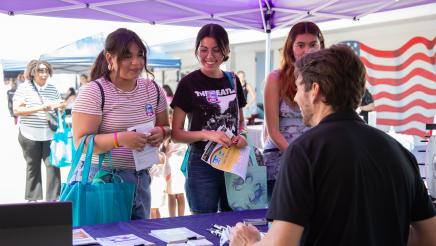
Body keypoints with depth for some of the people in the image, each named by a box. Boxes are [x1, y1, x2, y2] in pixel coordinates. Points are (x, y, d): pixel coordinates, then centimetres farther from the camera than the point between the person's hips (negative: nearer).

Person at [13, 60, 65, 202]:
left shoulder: (53, 89, 9)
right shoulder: (24, 88, -2)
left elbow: (60, 108, 20)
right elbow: (16, 110, -10)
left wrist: (60, 107, -5)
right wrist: (39, 108, -19)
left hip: (50, 134, 2)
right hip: (30, 135, -2)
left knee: (53, 165, -5)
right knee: (33, 167, 7)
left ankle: (53, 199, 2)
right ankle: (33, 199, 17)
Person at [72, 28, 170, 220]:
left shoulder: (153, 89, 7)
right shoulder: (93, 92, -11)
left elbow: (165, 127, 17)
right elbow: (81, 143, -15)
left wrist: (161, 132, -7)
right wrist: (119, 139, -29)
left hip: (140, 179, 5)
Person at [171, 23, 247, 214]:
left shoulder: (233, 81, 7)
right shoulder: (189, 83, -6)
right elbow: (176, 134, -6)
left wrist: (242, 135, -3)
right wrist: (206, 135, -21)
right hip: (202, 164, -4)